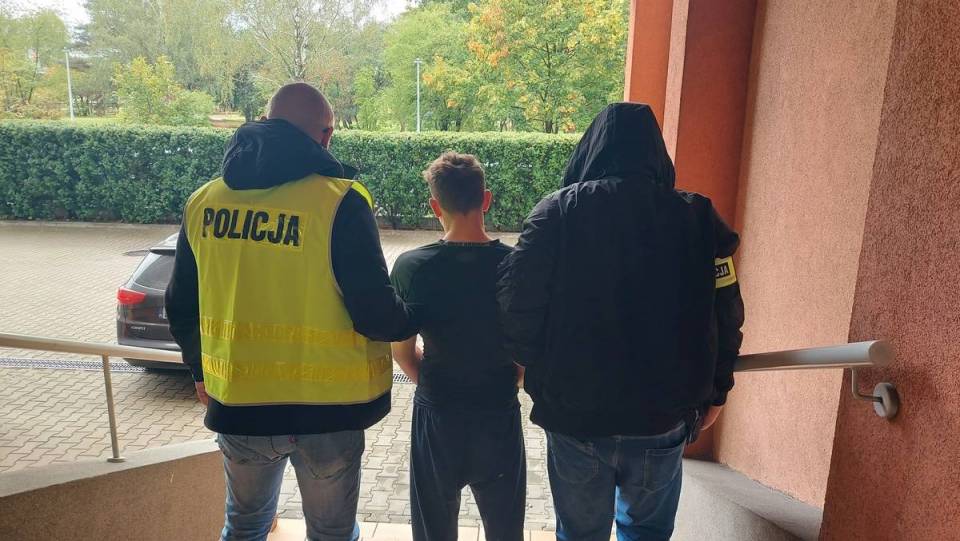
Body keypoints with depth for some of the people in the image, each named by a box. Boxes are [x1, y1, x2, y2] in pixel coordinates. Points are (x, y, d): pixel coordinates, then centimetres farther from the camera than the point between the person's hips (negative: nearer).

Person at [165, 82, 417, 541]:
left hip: (237, 405, 4)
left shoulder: (203, 201, -1)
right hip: (327, 411, -4)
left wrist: (202, 372, 24)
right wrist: (413, 320, 3)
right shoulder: (339, 203, -18)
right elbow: (376, 315, -19)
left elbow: (182, 309, 8)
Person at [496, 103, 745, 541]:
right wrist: (713, 392, 12)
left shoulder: (558, 212, -10)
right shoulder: (697, 217, -5)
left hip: (574, 417, -1)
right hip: (663, 419, 2)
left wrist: (543, 379, 4)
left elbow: (517, 308, -14)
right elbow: (725, 319, -3)